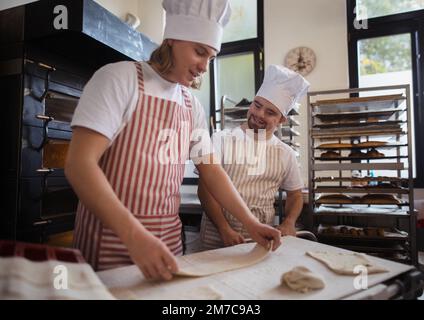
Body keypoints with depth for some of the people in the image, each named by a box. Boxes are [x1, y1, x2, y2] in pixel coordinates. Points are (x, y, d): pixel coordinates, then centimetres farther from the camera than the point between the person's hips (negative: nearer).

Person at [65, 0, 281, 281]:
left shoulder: (192, 105, 7)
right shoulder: (119, 78, -11)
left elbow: (211, 169, 10)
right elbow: (79, 164, -20)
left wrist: (251, 223, 2)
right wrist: (135, 235, -30)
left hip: (169, 241, 6)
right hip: (112, 240, -5)